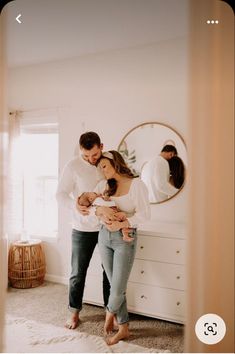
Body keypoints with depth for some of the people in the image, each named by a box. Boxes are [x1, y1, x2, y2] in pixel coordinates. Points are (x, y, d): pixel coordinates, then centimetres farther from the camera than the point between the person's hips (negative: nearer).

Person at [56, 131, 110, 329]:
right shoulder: (73, 166, -9)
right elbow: (61, 194, -7)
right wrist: (75, 205, -27)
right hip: (83, 229, -2)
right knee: (78, 273, 8)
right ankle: (74, 312, 27)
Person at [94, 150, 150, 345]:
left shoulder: (136, 184, -7)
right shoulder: (103, 185, 8)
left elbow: (144, 213, -15)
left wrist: (121, 224, -26)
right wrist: (101, 209, -19)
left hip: (125, 239, -5)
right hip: (105, 236, 5)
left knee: (118, 288, -2)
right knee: (115, 285, 10)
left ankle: (110, 312, 31)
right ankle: (124, 328, 25)